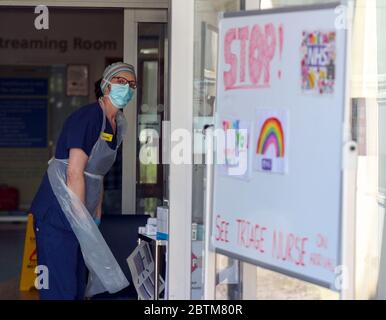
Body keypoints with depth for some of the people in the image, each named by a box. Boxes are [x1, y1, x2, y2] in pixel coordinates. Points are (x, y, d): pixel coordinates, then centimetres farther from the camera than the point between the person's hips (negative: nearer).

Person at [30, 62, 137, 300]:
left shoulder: (117, 125, 14)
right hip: (58, 214, -9)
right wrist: (82, 222, -18)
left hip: (80, 217, 9)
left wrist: (96, 217, 14)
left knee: (79, 287, 13)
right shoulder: (89, 117, -15)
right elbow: (74, 174, -19)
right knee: (61, 289, -9)